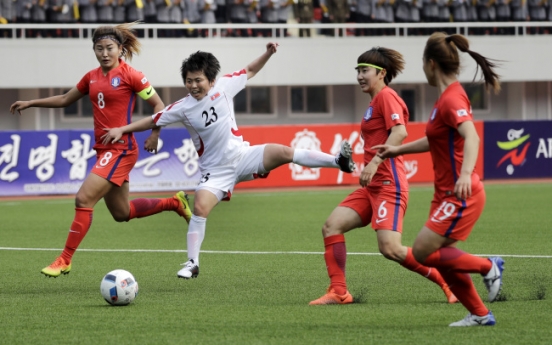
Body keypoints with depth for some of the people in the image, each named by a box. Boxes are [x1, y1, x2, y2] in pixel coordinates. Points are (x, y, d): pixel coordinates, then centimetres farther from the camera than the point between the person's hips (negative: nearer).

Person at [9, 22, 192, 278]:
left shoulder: (130, 75, -9)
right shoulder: (92, 77, 11)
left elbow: (158, 105, -6)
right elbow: (64, 100, 23)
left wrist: (154, 134, -19)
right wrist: (30, 103, 19)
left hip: (121, 149, -8)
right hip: (104, 150, 8)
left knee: (83, 199, -16)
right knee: (122, 213, 16)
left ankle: (64, 261, -9)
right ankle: (175, 203, 37)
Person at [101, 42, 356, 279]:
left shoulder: (223, 87, -5)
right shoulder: (182, 108, -7)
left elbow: (250, 71, 10)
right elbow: (153, 121, 1)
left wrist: (268, 54, -4)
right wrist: (122, 130, -5)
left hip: (241, 156, 1)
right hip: (215, 170, -1)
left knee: (283, 153, -20)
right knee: (200, 207, -18)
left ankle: (338, 161, -14)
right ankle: (192, 263, -8)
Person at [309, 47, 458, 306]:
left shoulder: (386, 96, -8)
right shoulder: (375, 101, 21)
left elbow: (400, 131, -24)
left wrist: (374, 162, -29)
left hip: (388, 184, -10)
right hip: (373, 186, 10)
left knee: (391, 249, -19)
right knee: (332, 225, -2)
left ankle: (448, 282, -6)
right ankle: (339, 292, -2)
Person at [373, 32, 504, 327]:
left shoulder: (451, 99, -17)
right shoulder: (448, 96, 13)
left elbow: (471, 137, -34)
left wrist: (465, 174, -48)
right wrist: (398, 149, 33)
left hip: (461, 195, -10)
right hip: (448, 194, 10)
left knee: (422, 252, -11)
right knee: (439, 257, 10)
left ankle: (488, 267, 1)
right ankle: (479, 314, 16)